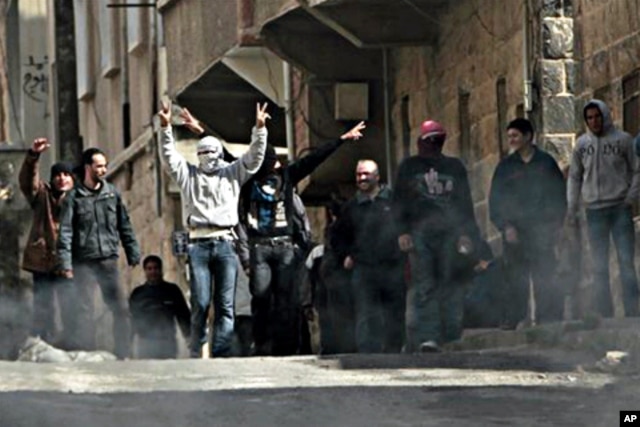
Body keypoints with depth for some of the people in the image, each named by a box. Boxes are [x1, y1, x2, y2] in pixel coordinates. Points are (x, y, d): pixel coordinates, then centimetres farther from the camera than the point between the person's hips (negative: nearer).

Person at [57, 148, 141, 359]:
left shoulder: (112, 193, 7)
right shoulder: (74, 197, -2)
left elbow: (124, 225, 12)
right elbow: (65, 231, -6)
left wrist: (133, 254, 9)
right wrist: (66, 262, -13)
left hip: (108, 260, 2)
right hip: (83, 262, -2)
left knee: (121, 308, -3)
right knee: (85, 311, 2)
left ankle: (123, 354, 4)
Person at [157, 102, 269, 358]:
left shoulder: (231, 174, 18)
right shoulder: (188, 175, 18)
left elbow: (254, 157, 10)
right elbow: (169, 156, 6)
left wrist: (259, 128, -4)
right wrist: (166, 128, -8)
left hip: (225, 243, 1)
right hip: (198, 244, -1)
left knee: (225, 305, -5)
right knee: (200, 303, -6)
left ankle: (221, 354, -6)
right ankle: (196, 355, -1)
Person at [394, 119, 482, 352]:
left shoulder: (455, 167, 20)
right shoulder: (409, 167, 16)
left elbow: (465, 202, 17)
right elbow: (399, 201, 10)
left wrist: (466, 233, 5)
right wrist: (403, 232, -3)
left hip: (450, 232, 2)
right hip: (420, 232, -2)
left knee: (452, 288, -4)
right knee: (423, 285, -14)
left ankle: (452, 339, -3)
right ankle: (426, 337, -23)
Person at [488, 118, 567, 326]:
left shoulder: (546, 162, 8)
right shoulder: (505, 166, 10)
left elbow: (560, 193, 10)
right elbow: (495, 200, 8)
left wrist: (556, 223, 1)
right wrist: (505, 226, -5)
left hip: (542, 229, -1)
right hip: (514, 229, 1)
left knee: (545, 277, -6)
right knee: (516, 278, -1)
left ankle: (549, 317, -3)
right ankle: (514, 319, 3)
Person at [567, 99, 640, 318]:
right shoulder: (582, 144, 7)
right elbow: (574, 177, 11)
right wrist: (571, 209, 5)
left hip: (620, 207, -2)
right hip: (595, 209, 2)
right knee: (599, 266, 4)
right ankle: (603, 314, 7)